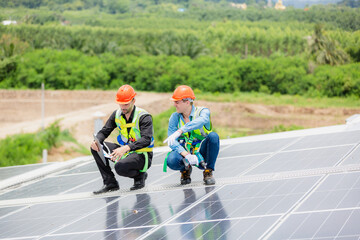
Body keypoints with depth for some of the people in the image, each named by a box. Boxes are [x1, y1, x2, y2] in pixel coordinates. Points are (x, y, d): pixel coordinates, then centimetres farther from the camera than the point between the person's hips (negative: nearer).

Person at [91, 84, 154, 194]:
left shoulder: (144, 117, -17)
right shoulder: (117, 114, 2)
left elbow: (146, 140, -29)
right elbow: (104, 131, 7)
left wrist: (126, 148, -44)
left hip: (141, 155, -7)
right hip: (125, 151, 7)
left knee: (120, 167, -36)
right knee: (95, 148, -7)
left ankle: (140, 175, -1)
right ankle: (110, 183, -4)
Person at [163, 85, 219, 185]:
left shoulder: (203, 111, -8)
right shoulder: (175, 117, -1)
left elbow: (202, 121, -35)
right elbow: (172, 142, -13)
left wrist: (179, 131, -48)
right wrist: (187, 155, -31)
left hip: (201, 152, -1)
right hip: (184, 152, 1)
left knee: (213, 136, -30)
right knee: (171, 161, -33)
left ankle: (208, 172, -13)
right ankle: (185, 169, 5)